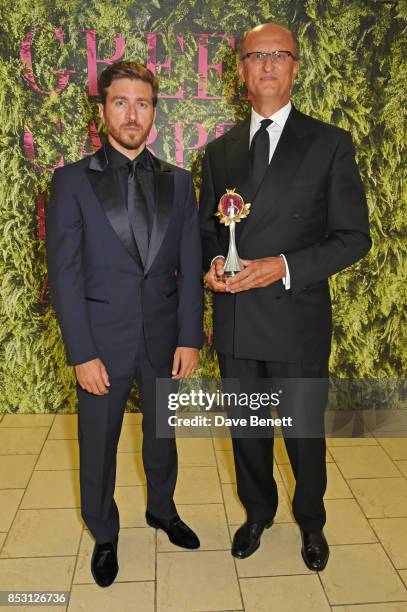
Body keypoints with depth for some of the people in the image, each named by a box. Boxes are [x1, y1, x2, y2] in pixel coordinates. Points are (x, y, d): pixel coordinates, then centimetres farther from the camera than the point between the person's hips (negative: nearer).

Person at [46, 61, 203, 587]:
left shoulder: (178, 182, 3)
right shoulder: (73, 181, -5)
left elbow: (189, 267, 2)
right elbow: (64, 274, -9)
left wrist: (190, 339, -4)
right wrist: (82, 354, -13)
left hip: (164, 340, 3)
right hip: (102, 342, -2)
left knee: (162, 434, 20)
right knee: (98, 446, 13)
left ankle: (162, 510, 46)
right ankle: (103, 536, 38)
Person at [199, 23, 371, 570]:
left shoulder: (330, 144, -3)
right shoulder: (219, 151, 8)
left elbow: (354, 236, -6)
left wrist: (284, 267, -20)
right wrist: (211, 263, -9)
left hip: (298, 320, -3)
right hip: (234, 321, 3)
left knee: (305, 433, 14)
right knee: (247, 432, 19)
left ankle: (311, 521, 43)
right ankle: (257, 514, 46)